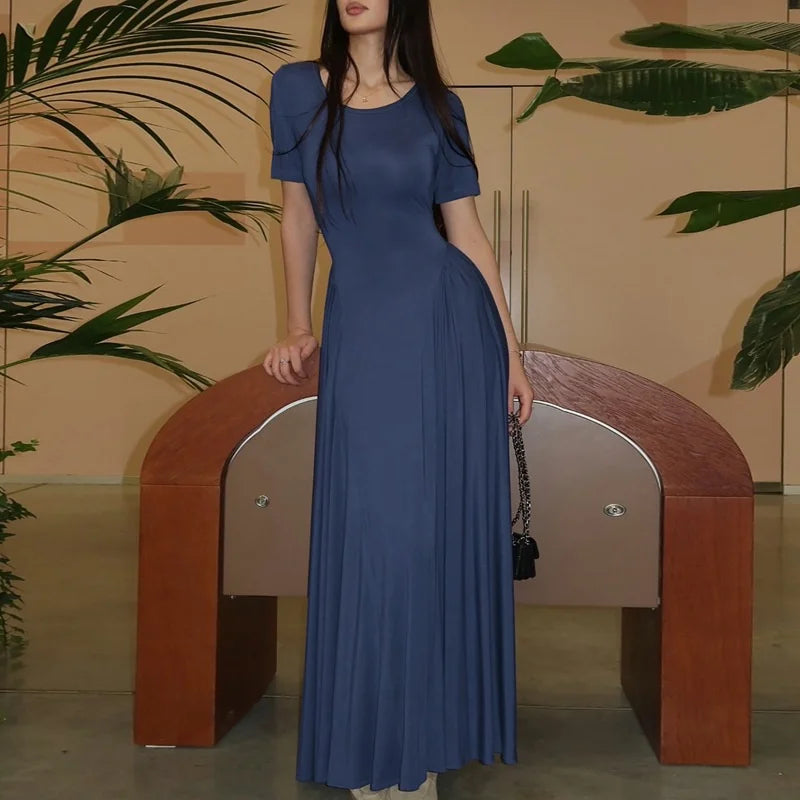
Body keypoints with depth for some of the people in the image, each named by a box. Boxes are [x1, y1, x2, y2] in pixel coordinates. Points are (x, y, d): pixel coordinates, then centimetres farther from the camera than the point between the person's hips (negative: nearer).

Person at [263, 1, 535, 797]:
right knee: (370, 529, 4)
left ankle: (427, 733, 22)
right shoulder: (298, 89, 7)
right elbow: (298, 213, 12)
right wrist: (296, 327, 11)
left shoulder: (436, 105, 6)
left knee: (442, 523, 4)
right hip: (361, 334, 0)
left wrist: (510, 352, 4)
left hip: (449, 322, 0)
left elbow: (467, 230, 7)